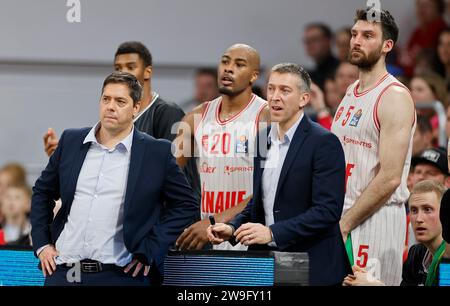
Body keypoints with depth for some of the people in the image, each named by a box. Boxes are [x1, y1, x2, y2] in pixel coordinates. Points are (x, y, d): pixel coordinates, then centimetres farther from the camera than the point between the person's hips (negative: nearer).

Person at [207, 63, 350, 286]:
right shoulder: (262, 139, 12)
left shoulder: (324, 143, -10)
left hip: (312, 268, -6)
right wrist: (232, 228, 2)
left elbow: (328, 210, -17)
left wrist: (272, 233, -21)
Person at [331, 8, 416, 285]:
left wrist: (343, 224, -16)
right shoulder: (352, 93, 15)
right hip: (343, 217, 8)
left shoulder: (395, 96, -12)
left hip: (376, 218, -8)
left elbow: (389, 178, -18)